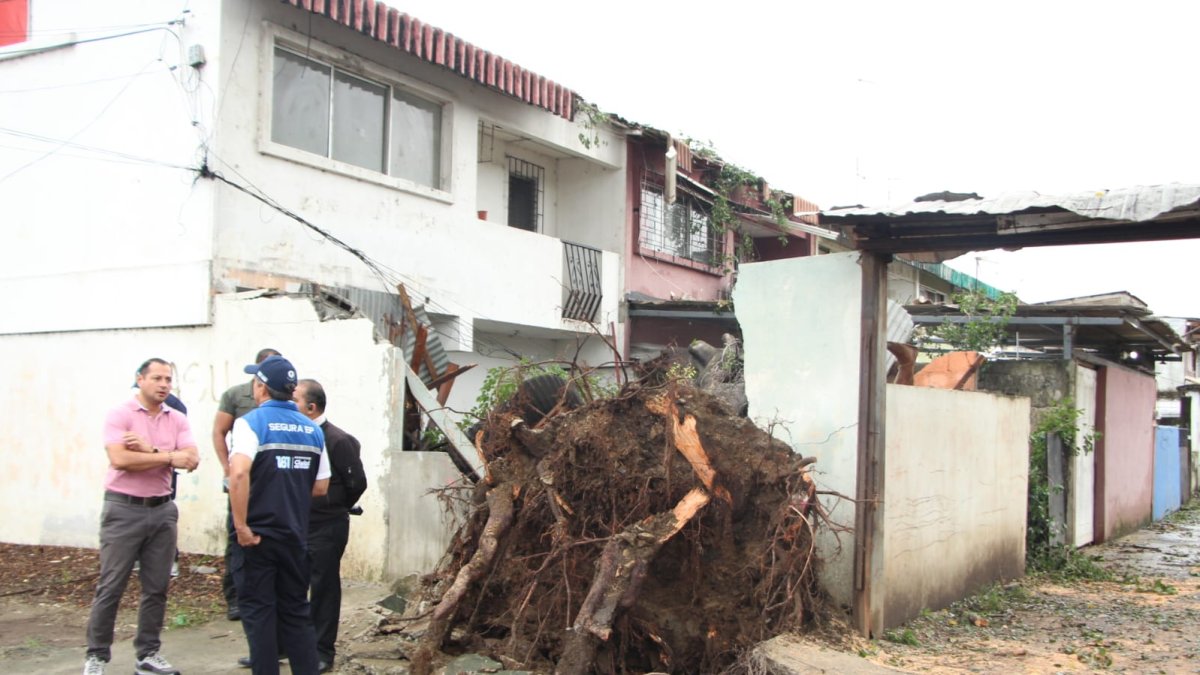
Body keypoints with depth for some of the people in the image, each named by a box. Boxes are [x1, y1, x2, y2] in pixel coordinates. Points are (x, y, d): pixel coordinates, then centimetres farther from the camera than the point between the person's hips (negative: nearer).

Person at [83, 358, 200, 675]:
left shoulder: (177, 420, 7)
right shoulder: (120, 415, -6)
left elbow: (192, 459, -6)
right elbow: (120, 459, -20)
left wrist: (151, 450, -16)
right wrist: (169, 457, -13)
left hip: (162, 509, 5)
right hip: (124, 509, -4)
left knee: (156, 588, 8)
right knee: (110, 587, 0)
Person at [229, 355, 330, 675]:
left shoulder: (251, 422, -10)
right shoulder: (313, 429, 6)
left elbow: (239, 474, -26)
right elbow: (320, 487, 9)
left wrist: (241, 526, -19)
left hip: (257, 535, -5)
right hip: (296, 535, 5)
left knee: (258, 611, 6)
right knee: (296, 612, 14)